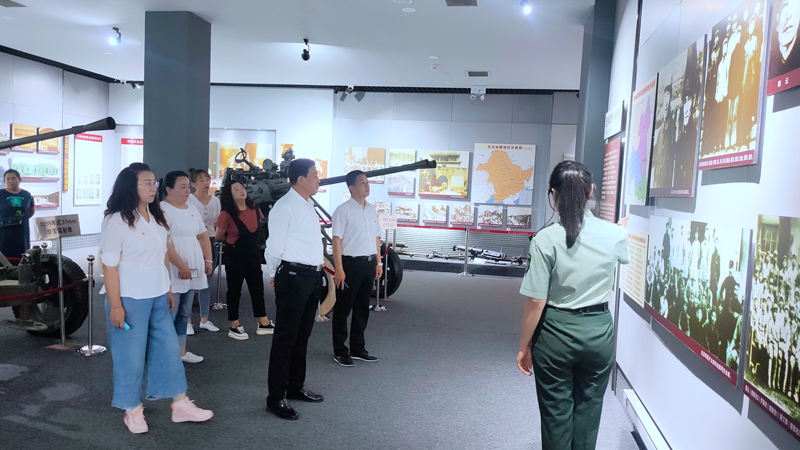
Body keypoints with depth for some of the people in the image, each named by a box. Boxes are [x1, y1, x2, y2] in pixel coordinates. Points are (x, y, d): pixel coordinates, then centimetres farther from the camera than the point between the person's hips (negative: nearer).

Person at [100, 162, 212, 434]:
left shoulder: (156, 217, 9)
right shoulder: (117, 220, -13)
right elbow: (109, 265, -14)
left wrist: (168, 289, 14)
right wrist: (115, 305, -16)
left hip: (157, 297, 7)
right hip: (130, 299, -7)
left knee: (169, 349, 11)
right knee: (131, 355, 5)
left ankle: (181, 405, 21)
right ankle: (132, 411, 22)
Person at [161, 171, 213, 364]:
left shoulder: (192, 210, 14)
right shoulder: (162, 210, -12)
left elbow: (202, 235, 20)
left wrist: (208, 260, 10)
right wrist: (181, 265, -22)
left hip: (192, 271, 8)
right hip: (173, 273, -8)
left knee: (183, 314, 16)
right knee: (169, 315, -3)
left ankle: (181, 351, 25)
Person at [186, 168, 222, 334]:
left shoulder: (215, 200, 7)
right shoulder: (188, 200, -8)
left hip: (211, 243, 5)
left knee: (206, 282, 11)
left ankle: (204, 319, 21)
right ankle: (187, 321, 6)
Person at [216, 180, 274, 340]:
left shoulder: (255, 209, -1)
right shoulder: (227, 214, -16)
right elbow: (219, 236, -4)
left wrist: (249, 241, 9)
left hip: (253, 254, 5)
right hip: (235, 256, -5)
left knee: (257, 288, 11)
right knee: (234, 290, 5)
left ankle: (264, 324, 21)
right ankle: (234, 327, 16)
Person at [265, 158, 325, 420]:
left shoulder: (309, 205, 14)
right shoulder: (284, 207, -15)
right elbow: (274, 246, -12)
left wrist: (319, 264, 16)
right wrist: (276, 275, 0)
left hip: (313, 275, 9)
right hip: (293, 277, -9)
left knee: (303, 335, 18)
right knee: (285, 337, -1)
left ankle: (296, 387, 32)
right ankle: (276, 398, 9)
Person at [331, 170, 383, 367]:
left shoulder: (372, 209, 11)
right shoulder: (343, 210, -10)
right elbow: (336, 240, -13)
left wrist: (378, 262, 14)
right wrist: (339, 269, -18)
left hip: (369, 263, 7)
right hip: (351, 263, -7)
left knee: (362, 309, 14)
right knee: (343, 309, 5)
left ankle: (357, 349, 27)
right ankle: (340, 351, 16)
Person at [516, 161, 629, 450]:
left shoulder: (546, 239, -17)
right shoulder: (613, 234, -5)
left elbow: (536, 301, -15)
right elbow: (623, 255, 21)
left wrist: (524, 347, -2)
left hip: (556, 333, -3)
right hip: (599, 331, 3)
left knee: (556, 414, 13)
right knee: (588, 413, 18)